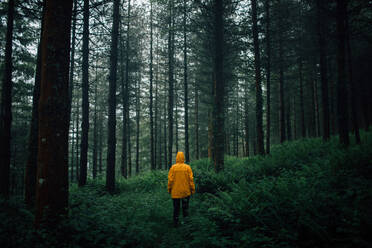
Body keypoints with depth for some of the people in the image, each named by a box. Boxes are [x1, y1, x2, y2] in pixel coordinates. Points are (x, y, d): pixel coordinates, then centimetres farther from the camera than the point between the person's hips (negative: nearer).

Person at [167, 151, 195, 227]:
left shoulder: (173, 167, -7)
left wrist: (169, 189, 6)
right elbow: (191, 179, -6)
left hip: (175, 192, 0)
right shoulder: (187, 167, -6)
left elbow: (170, 179, -5)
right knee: (185, 206, 16)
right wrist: (192, 189, 3)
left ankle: (175, 223, 13)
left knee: (176, 207, 10)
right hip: (186, 191, 0)